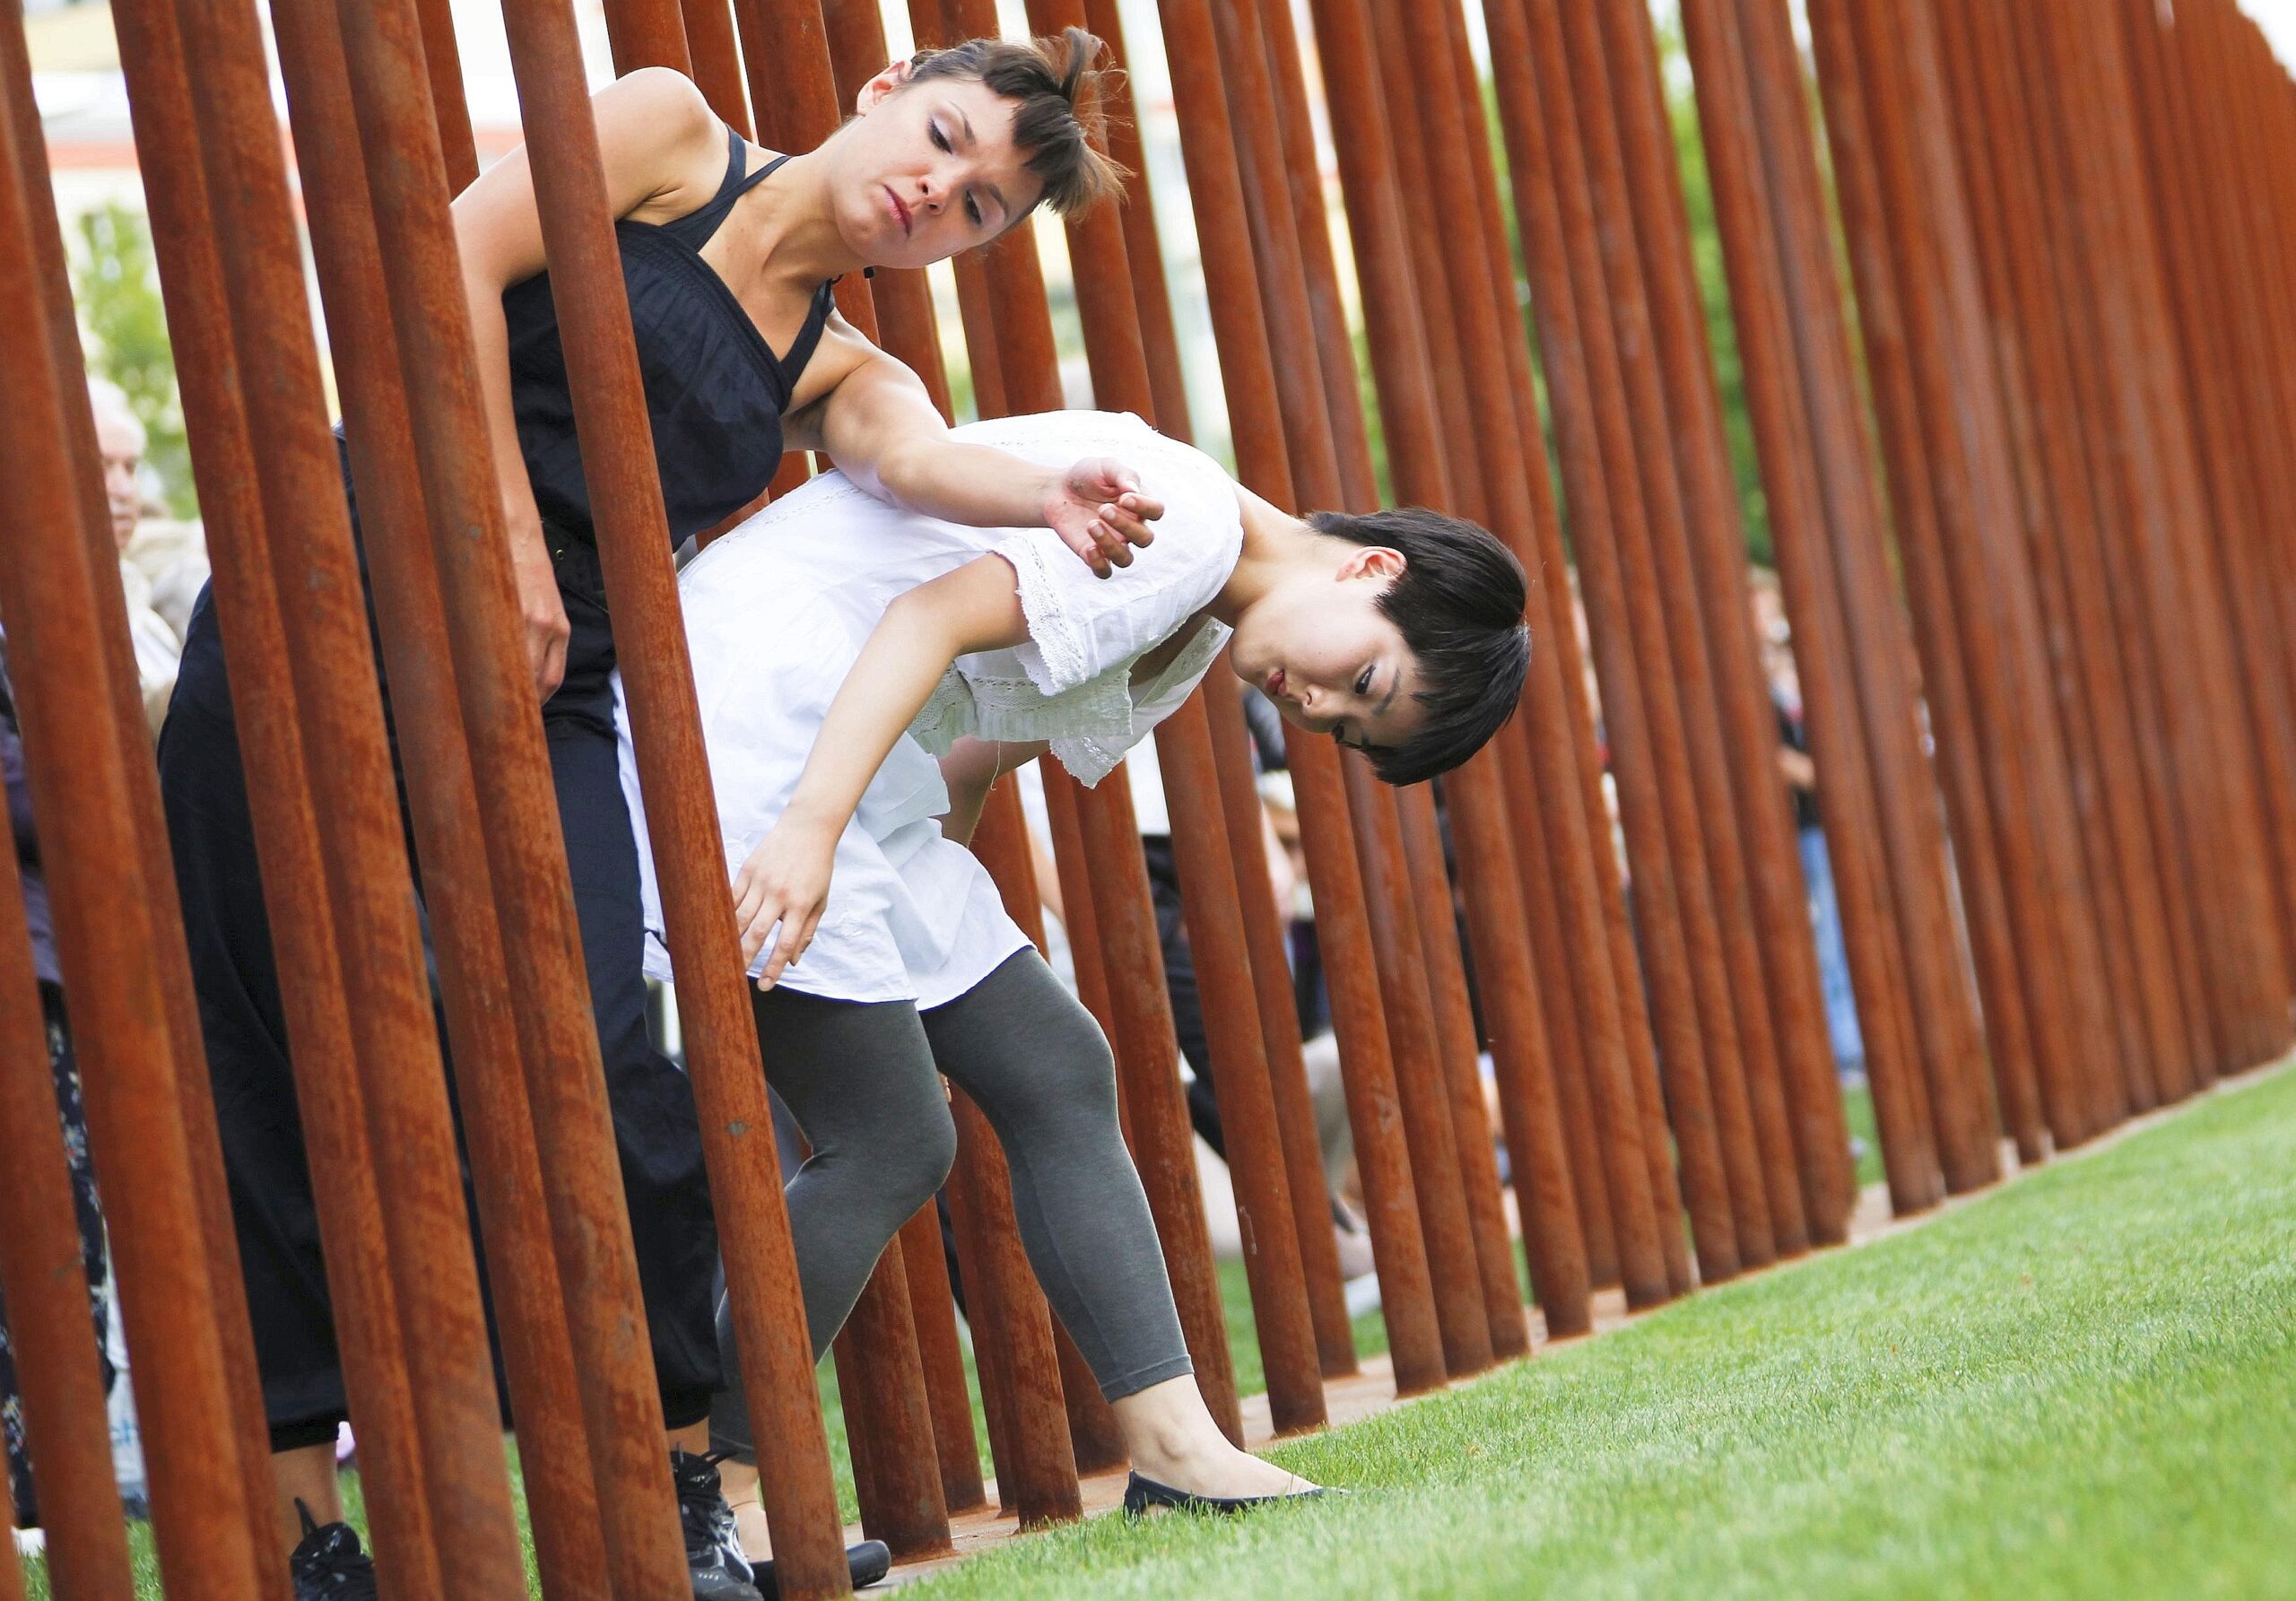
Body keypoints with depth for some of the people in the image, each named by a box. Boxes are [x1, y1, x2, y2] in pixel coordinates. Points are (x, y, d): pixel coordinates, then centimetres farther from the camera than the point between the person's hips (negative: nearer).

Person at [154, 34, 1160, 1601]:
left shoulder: (836, 373, 13)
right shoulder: (668, 132, 5)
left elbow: (920, 459, -9)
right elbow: (454, 266, -6)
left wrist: (1050, 500, -32)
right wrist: (513, 539, -10)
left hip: (543, 699, 3)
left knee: (594, 1071, -14)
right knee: (280, 1082, -2)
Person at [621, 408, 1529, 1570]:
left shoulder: (1194, 638, 17)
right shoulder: (1186, 519, -15)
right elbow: (937, 614, -25)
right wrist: (810, 824, -32)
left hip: (851, 771, 11)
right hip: (752, 706, -11)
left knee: (1056, 1073, 7)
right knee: (891, 1144, -11)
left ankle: (1175, 1448, 8)